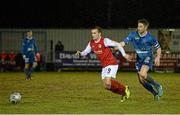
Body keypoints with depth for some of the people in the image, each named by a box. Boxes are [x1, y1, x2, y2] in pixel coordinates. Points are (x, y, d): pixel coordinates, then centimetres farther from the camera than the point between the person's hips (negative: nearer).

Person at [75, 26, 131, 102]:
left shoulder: (105, 41, -17)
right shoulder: (91, 43, 3)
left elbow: (117, 44, -13)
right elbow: (85, 52, 9)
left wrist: (124, 54, -15)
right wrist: (80, 53, -13)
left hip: (112, 64, -8)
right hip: (104, 66, 8)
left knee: (108, 83, -21)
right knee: (107, 86, 6)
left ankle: (124, 89, 1)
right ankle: (123, 93, 24)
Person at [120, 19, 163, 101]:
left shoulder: (150, 38, -15)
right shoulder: (134, 35, -7)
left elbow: (158, 48, -4)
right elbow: (124, 42, -9)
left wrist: (158, 57, -20)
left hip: (147, 58, -5)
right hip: (139, 59, 5)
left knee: (142, 73, -31)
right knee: (141, 81, 4)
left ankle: (157, 86, -11)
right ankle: (155, 93, 24)